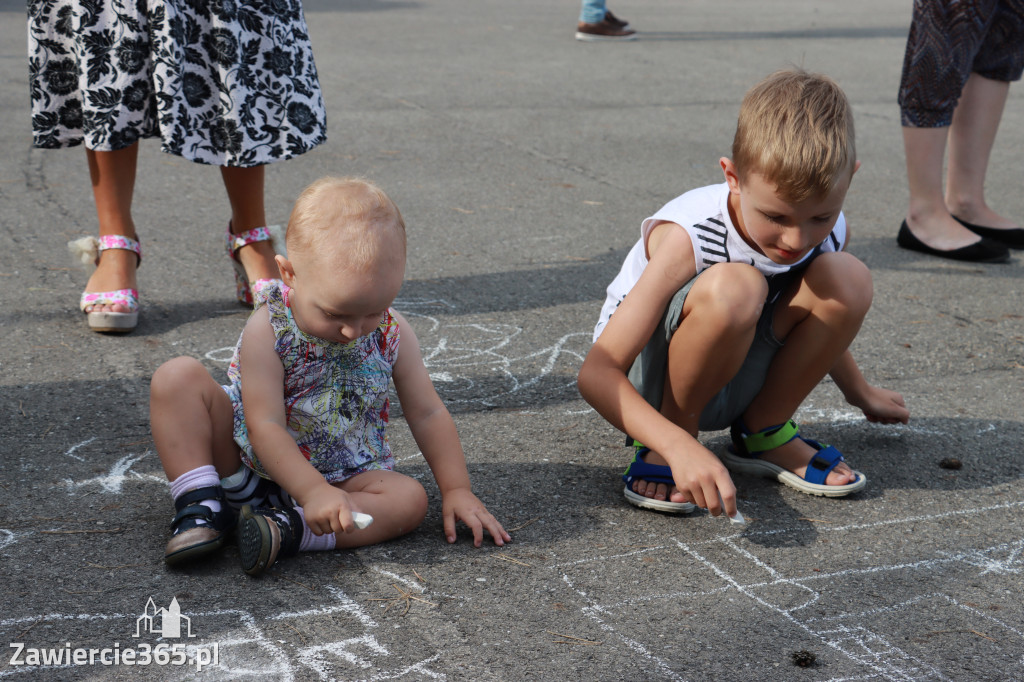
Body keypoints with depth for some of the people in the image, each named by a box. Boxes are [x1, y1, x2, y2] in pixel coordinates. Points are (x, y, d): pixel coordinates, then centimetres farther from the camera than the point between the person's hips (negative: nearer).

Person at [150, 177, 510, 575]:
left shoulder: (392, 335, -11)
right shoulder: (269, 330, -22)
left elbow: (427, 413, -1)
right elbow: (266, 426, -25)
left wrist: (456, 490, -4)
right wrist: (314, 492, -33)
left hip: (343, 475, 3)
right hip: (249, 462, -2)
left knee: (410, 498, -24)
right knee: (178, 377, -20)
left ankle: (289, 528, -36)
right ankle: (202, 503, -23)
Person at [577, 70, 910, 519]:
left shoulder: (829, 233, -13)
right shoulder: (688, 237, -30)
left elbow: (819, 319, 14)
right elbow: (596, 374, -33)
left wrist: (859, 393, 30)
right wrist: (679, 446, -48)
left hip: (735, 378, 5)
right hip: (647, 380, -5)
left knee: (847, 280, -19)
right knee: (733, 287, -36)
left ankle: (763, 432, 0)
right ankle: (661, 449, -15)